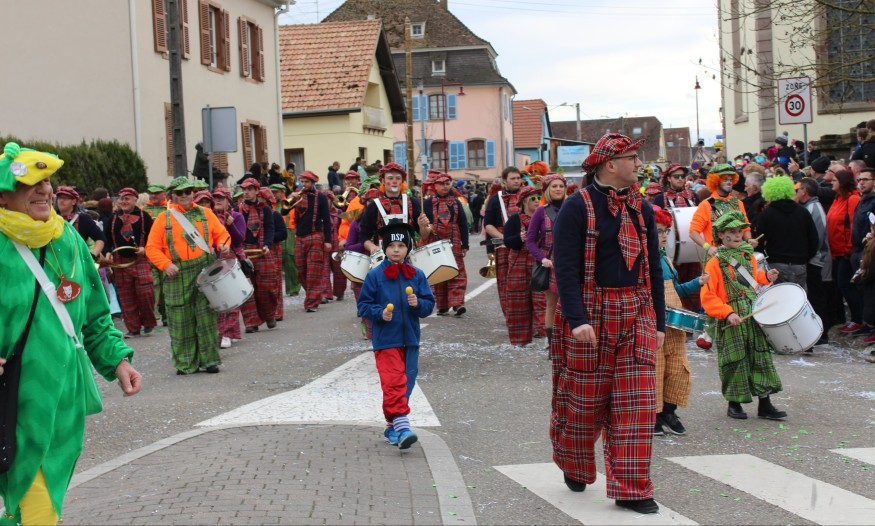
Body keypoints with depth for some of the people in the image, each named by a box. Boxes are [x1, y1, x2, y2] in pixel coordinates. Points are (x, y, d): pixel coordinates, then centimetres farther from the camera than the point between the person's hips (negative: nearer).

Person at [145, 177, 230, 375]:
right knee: (181, 321, 3)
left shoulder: (205, 213, 11)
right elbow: (152, 247, 2)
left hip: (205, 272, 1)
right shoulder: (164, 218, 4)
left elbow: (221, 233, 16)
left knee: (207, 317, -1)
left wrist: (223, 245, -6)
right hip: (178, 275, -1)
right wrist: (166, 264, -12)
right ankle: (186, 363, 13)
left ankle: (210, 360, 8)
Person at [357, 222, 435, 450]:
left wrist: (418, 304, -15)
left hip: (410, 339, 4)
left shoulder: (416, 275, 4)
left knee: (406, 383, 9)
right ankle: (402, 426, -17)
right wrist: (380, 313, -17)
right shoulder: (375, 275, -3)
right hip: (385, 339, -4)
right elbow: (363, 305, 0)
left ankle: (392, 426, 24)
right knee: (394, 382, -14)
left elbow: (429, 304, 6)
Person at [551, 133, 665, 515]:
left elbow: (654, 267, 15)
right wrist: (577, 319, -22)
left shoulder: (642, 208, 11)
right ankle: (573, 466, 32)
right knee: (585, 399, 6)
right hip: (590, 314, -5)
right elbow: (565, 267, -13)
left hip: (637, 313, 5)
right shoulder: (577, 207, -8)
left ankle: (631, 488, 6)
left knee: (636, 401, 0)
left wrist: (658, 322, 11)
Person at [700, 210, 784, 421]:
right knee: (736, 360, 0)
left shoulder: (749, 256, 12)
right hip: (732, 320, -6)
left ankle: (765, 405, 12)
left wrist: (766, 277, 12)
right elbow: (707, 297, -13)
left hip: (755, 315, 6)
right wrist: (728, 313, -22)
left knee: (761, 355, 5)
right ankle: (734, 404, 16)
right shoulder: (715, 263, -8)